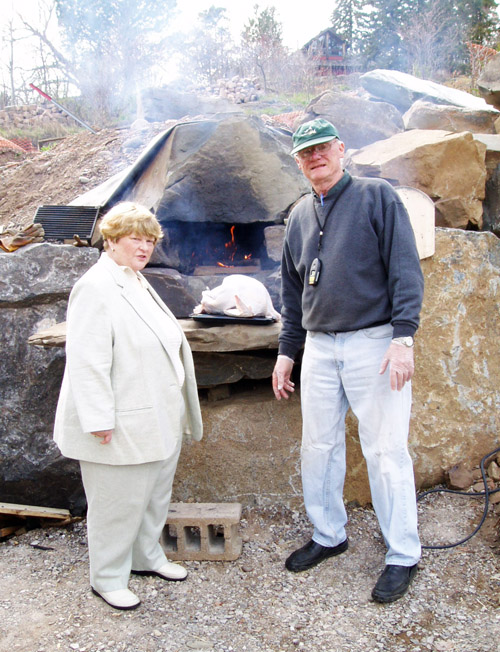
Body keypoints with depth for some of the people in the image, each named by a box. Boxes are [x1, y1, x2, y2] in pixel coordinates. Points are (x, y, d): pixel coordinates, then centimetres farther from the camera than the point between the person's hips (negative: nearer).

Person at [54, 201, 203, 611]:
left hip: (159, 420, 9)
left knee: (155, 494, 20)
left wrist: (178, 412, 21)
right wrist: (99, 420, -23)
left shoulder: (139, 284, 13)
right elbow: (87, 360, -22)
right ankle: (107, 579, 26)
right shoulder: (96, 288, -17)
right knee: (119, 503, 5)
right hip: (123, 426, -9)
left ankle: (147, 556, 40)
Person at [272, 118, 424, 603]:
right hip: (319, 347, 6)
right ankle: (328, 535, 32)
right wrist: (286, 351, 16)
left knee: (385, 450, 1)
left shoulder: (377, 196, -1)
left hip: (373, 342, -6)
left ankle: (403, 556, 18)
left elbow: (405, 270, -8)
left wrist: (403, 336, -17)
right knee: (318, 446, 12)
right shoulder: (299, 217, 15)